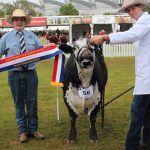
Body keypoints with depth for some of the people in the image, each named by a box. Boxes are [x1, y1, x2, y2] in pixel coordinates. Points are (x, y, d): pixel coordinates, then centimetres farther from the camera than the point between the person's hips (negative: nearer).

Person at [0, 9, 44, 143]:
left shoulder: (32, 36, 8)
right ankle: (23, 131, 18)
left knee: (32, 102, 6)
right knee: (19, 103, 6)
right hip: (15, 74, -1)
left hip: (30, 73, 1)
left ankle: (33, 129, 20)